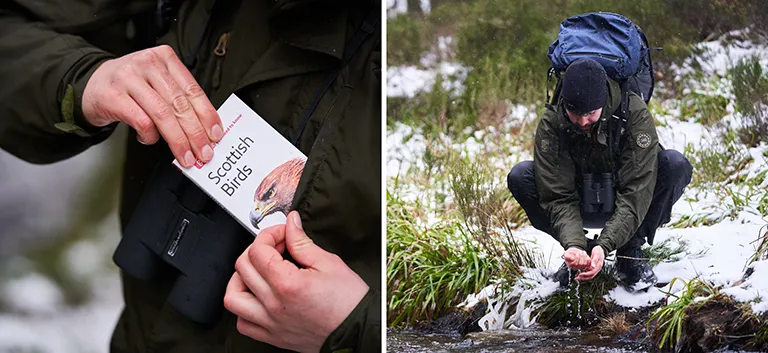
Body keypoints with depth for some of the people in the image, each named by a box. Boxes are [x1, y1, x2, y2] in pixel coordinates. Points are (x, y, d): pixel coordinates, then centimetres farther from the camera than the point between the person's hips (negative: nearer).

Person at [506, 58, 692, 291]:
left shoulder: (635, 113, -25)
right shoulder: (550, 125, -21)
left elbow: (635, 191, -29)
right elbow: (558, 197, -23)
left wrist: (605, 244, -41)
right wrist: (573, 244, -42)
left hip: (627, 208, -1)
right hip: (580, 207, 1)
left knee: (675, 164, -28)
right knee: (520, 176, -24)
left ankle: (630, 251, -12)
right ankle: (579, 253, -8)